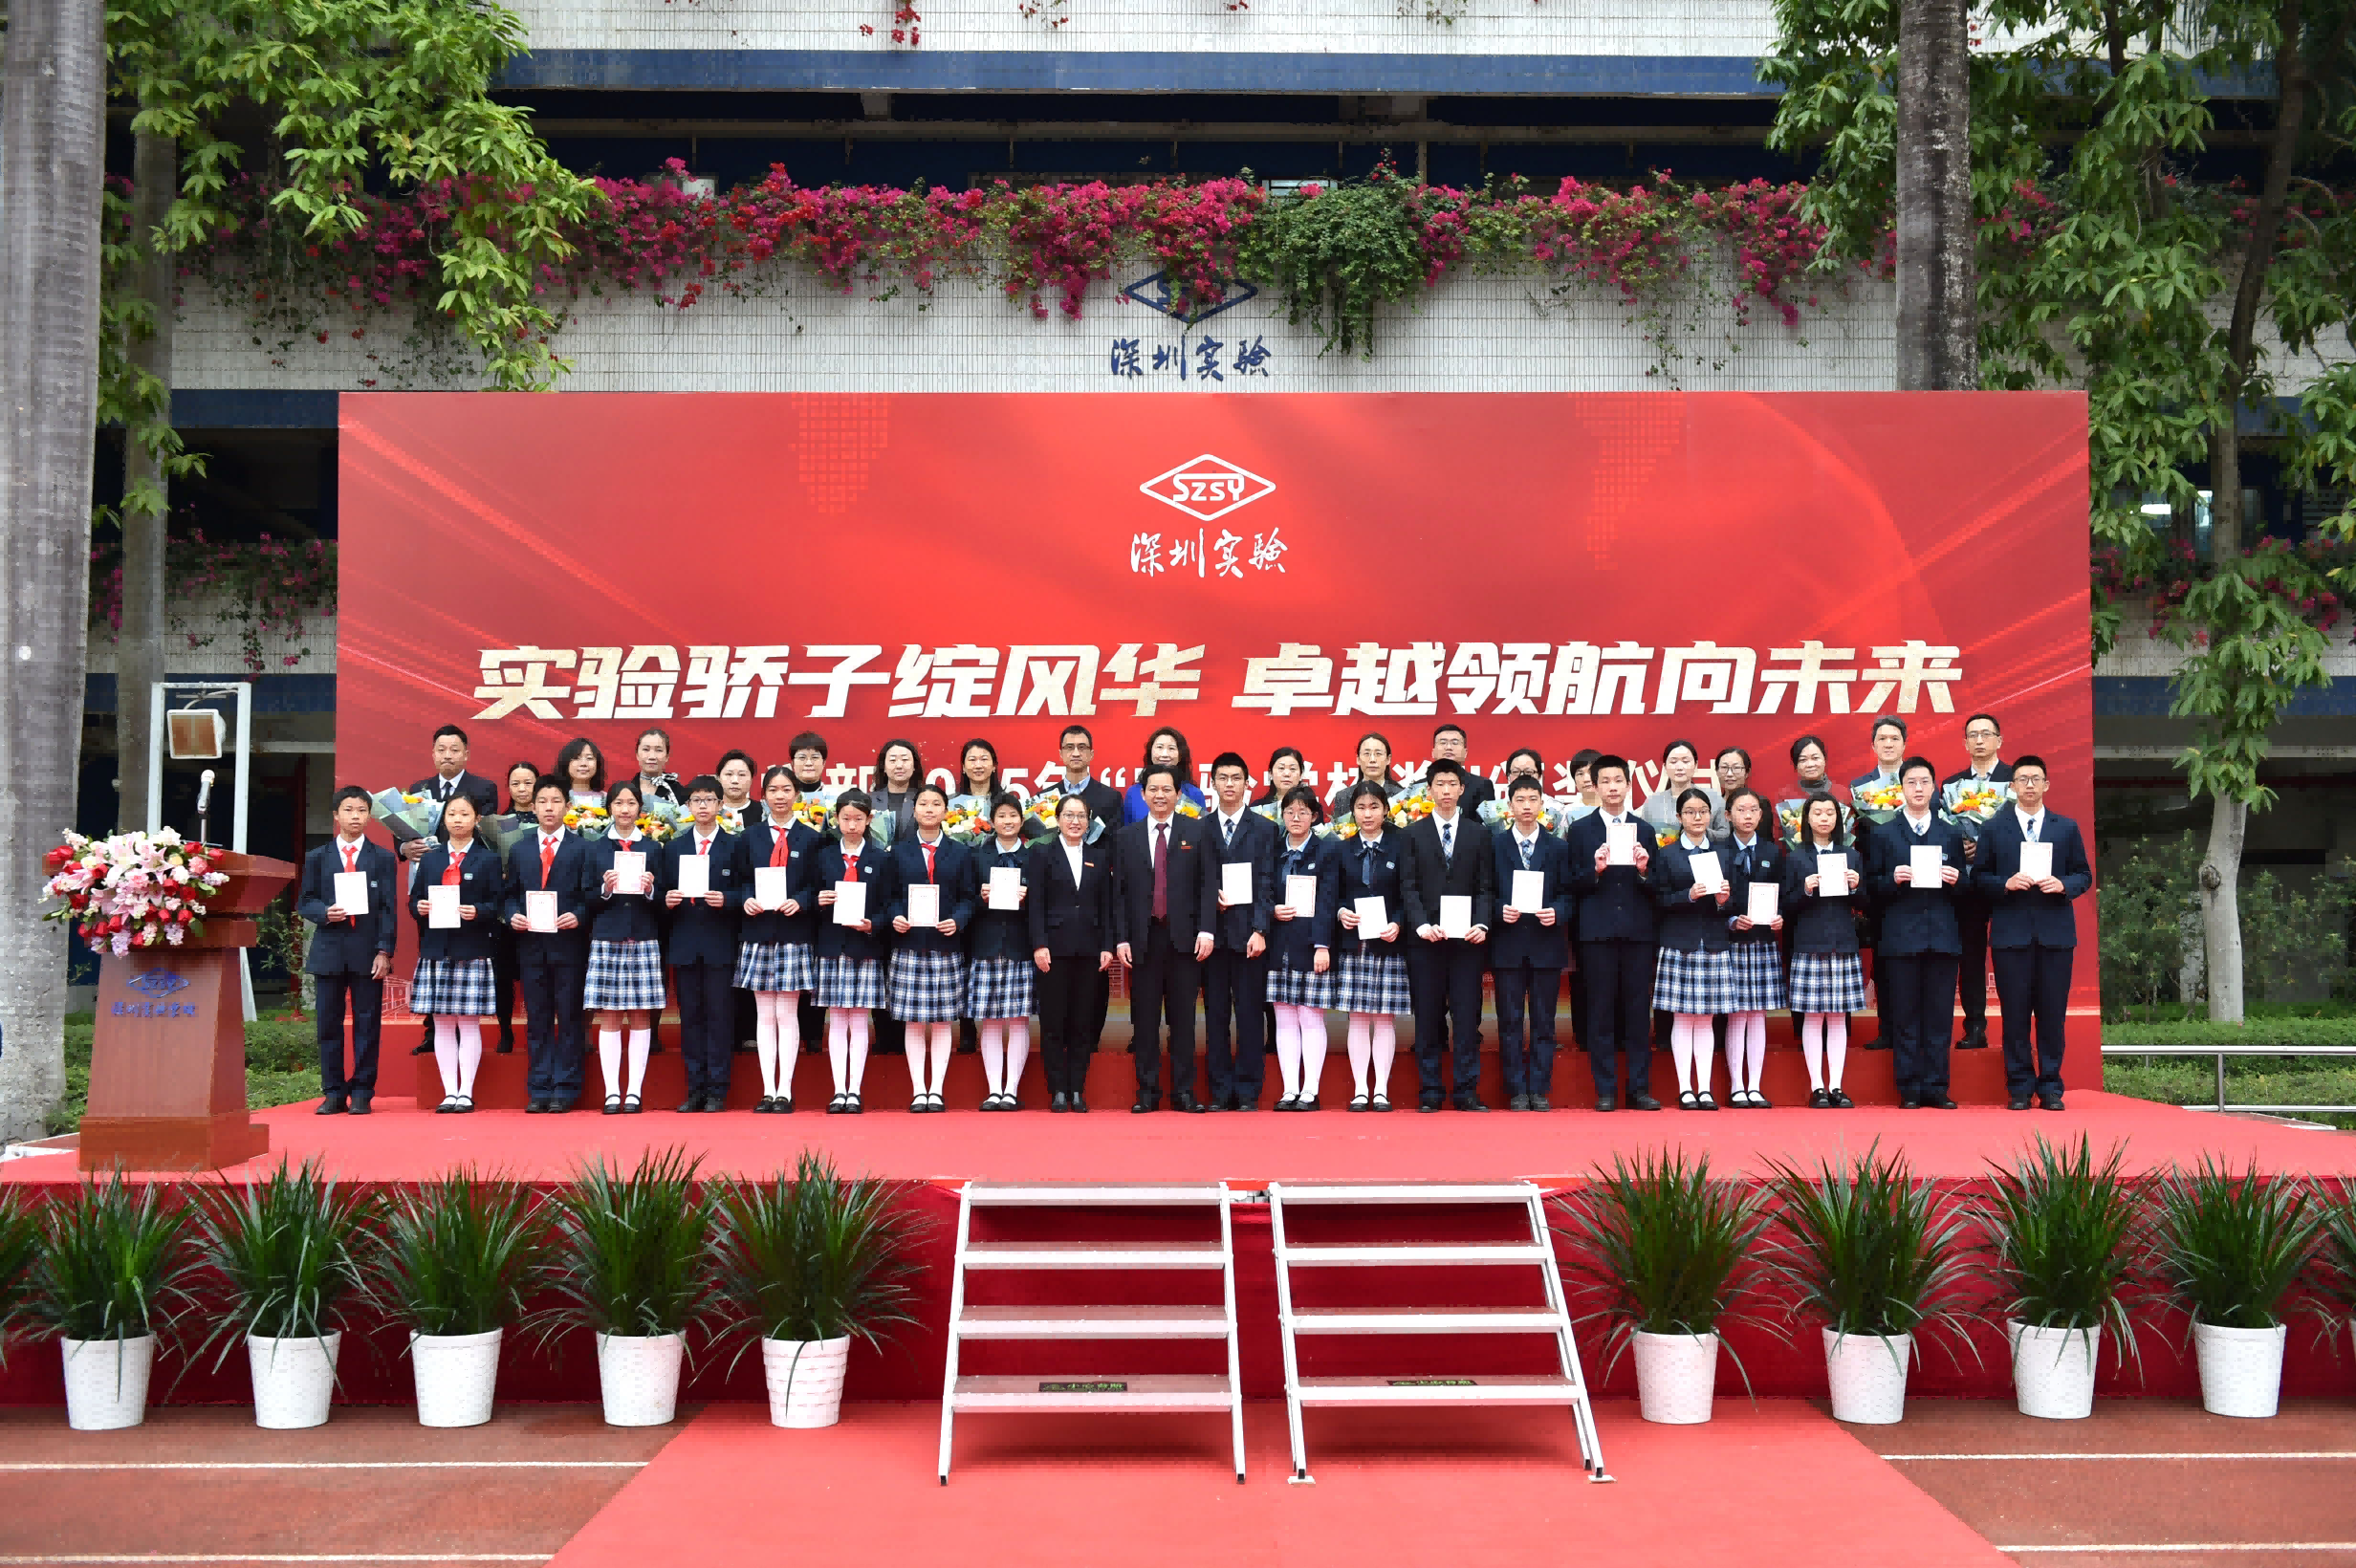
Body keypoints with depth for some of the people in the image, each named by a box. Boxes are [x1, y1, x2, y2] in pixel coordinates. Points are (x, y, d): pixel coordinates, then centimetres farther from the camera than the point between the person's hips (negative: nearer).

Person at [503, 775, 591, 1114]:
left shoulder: (581, 849, 4)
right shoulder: (519, 850, 14)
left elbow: (589, 895, -1)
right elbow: (510, 894, 12)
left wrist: (578, 916, -18)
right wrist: (512, 916, -7)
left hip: (569, 944, -3)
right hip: (531, 945, 3)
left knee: (568, 1019, 1)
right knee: (536, 1020, 6)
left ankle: (565, 1089, 6)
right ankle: (539, 1090, 11)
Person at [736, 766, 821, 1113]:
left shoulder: (810, 838, 3)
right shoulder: (751, 836, 9)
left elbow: (817, 887, 2)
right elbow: (743, 881, 10)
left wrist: (799, 902, -16)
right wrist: (747, 900, -10)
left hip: (794, 934, -2)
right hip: (758, 932, 2)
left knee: (787, 1013, -1)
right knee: (764, 1014, 4)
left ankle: (784, 1091, 3)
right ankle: (767, 1091, 8)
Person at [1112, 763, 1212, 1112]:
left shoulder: (1197, 832, 5)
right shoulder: (1126, 837, 10)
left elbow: (1209, 884, 1)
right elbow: (1118, 892, 7)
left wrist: (1205, 930, -8)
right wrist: (1121, 938, -1)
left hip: (1184, 938, -1)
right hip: (1143, 939, 1)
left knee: (1183, 1018, 3)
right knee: (1145, 1019, 3)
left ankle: (1184, 1092, 8)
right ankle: (1147, 1091, 10)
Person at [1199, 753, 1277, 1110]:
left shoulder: (1264, 829, 6)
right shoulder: (1200, 829, 10)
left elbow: (1266, 884, -1)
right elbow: (1196, 882, 10)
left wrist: (1259, 930, -9)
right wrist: (1212, 897, -10)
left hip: (1249, 933, -1)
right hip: (1212, 933, 2)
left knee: (1250, 1014, -1)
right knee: (1215, 1014, 3)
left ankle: (1248, 1092, 4)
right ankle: (1220, 1091, 9)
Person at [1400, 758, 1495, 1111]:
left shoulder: (1479, 834, 10)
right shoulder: (1413, 834, 8)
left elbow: (1486, 887, 5)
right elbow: (1409, 887, 1)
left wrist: (1482, 925, -11)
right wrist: (1421, 925, -13)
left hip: (1466, 937, 0)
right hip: (1426, 937, 0)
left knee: (1467, 1017, -1)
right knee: (1427, 1018, 2)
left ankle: (1466, 1091, 5)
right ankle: (1430, 1092, 9)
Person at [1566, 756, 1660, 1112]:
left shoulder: (1644, 831, 12)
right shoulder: (1581, 829, 6)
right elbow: (1574, 886, 2)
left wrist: (1644, 871, -11)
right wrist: (1595, 870, -17)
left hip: (1637, 931, 2)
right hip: (1598, 931, -2)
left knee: (1639, 1012, 3)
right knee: (1601, 1012, 0)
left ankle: (1639, 1089, 9)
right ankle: (1605, 1091, 5)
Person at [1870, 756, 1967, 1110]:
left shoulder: (1952, 834, 13)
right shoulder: (1883, 835, 7)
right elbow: (1872, 888, 3)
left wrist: (1955, 880, -9)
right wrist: (1893, 880, -16)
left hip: (1942, 936, 2)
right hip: (1901, 937, -2)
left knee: (1940, 1017, 2)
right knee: (1904, 1018, 0)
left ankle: (1936, 1088, 8)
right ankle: (1910, 1090, 5)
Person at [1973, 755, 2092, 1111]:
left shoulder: (2067, 828, 10)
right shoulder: (1993, 829, 7)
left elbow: (2084, 875, 9)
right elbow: (1979, 877, 4)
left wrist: (2063, 885, -11)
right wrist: (2006, 884, -14)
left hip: (2055, 932, 1)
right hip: (2011, 932, -1)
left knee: (2053, 1013, 3)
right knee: (2015, 1014, 1)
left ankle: (2050, 1087, 12)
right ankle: (2019, 1088, 8)